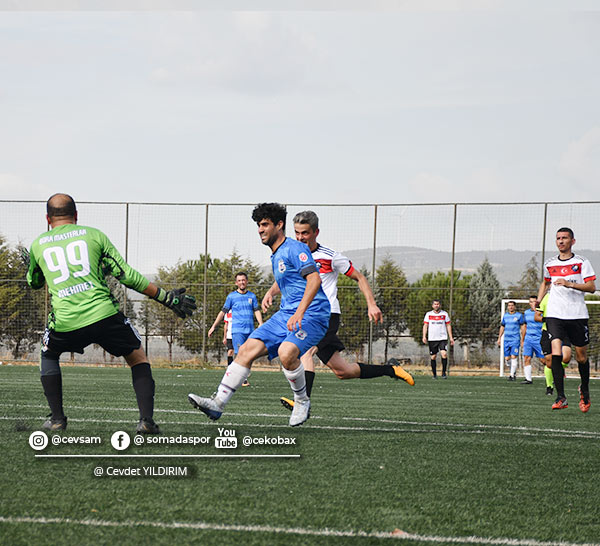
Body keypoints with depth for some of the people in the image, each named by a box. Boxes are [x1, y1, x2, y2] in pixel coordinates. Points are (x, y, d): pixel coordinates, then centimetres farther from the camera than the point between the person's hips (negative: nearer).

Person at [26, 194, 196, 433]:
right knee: (137, 357, 19)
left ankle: (57, 418, 23)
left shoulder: (38, 244, 16)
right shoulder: (93, 234, 13)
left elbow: (33, 282, 35)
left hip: (65, 323, 1)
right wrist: (166, 297, 12)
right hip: (104, 315, -1)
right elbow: (126, 275, 7)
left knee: (48, 353, 32)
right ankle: (146, 419, 3)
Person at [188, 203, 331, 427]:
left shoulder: (294, 248, -8)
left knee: (286, 352, -33)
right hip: (285, 315, 9)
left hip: (311, 314, -9)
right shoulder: (276, 257, 22)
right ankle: (218, 403, -7)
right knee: (248, 349, -6)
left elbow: (314, 279, -20)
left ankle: (302, 401, -8)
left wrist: (299, 313, -30)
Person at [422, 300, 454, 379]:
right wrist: (424, 336, -7)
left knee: (444, 354, -19)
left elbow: (448, 325, 10)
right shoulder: (428, 314, 7)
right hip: (432, 339, 1)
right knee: (433, 357, 1)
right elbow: (425, 325, 6)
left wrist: (451, 337, 5)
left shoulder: (444, 314, 7)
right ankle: (434, 374, 12)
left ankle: (444, 372, -8)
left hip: (443, 338, -1)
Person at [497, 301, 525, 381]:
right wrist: (499, 338, 15)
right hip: (506, 340, 4)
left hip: (515, 340, -4)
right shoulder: (505, 316, 12)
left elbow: (523, 327, 2)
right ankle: (514, 371, 24)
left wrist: (522, 340, -2)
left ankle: (512, 375, -11)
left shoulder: (519, 315, 0)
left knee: (514, 357, -14)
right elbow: (502, 327, 20)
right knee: (507, 358, 2)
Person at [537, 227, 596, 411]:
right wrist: (538, 302, 18)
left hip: (577, 315, -1)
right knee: (556, 353, -17)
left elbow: (591, 287, -7)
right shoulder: (549, 264, 11)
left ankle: (585, 390, 34)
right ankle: (561, 398, -18)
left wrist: (570, 284, -20)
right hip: (555, 314, 2)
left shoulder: (582, 262, 0)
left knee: (581, 356, 7)